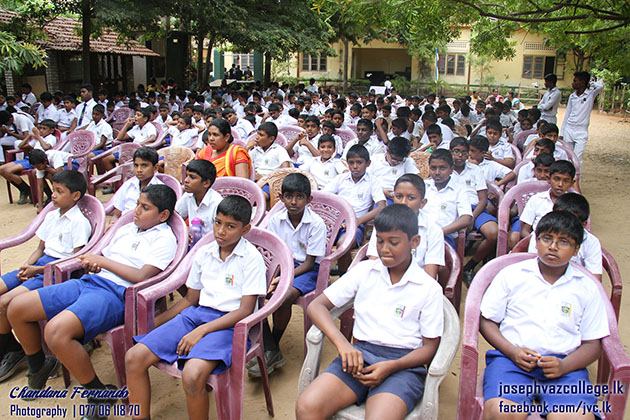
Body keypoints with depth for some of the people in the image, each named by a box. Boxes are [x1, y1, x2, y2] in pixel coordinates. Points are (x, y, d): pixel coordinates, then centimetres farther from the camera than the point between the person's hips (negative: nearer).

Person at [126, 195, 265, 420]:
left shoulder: (251, 258, -6)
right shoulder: (204, 253, 12)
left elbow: (245, 310, -10)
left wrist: (201, 331, -18)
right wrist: (153, 323, 11)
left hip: (228, 323, -6)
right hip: (196, 314, 6)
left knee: (192, 375, -33)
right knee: (134, 358, -10)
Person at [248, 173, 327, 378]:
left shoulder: (316, 224, -12)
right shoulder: (276, 220, 2)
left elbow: (309, 263, -13)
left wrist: (283, 278, -23)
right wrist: (273, 277, -17)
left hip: (308, 270, -5)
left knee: (284, 296, -32)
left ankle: (273, 348, -6)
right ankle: (269, 350, -14)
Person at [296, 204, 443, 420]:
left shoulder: (429, 288, 4)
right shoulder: (364, 271, 9)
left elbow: (430, 347, 5)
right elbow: (316, 306, 6)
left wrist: (391, 367, -13)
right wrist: (342, 344, -11)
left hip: (403, 364, -2)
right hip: (360, 354, 2)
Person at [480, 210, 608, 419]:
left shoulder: (586, 287, 13)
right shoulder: (511, 274, 10)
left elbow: (592, 344, 13)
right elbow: (487, 321, 10)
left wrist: (563, 366, -6)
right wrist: (512, 352, -7)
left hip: (564, 365, 1)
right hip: (511, 358, -1)